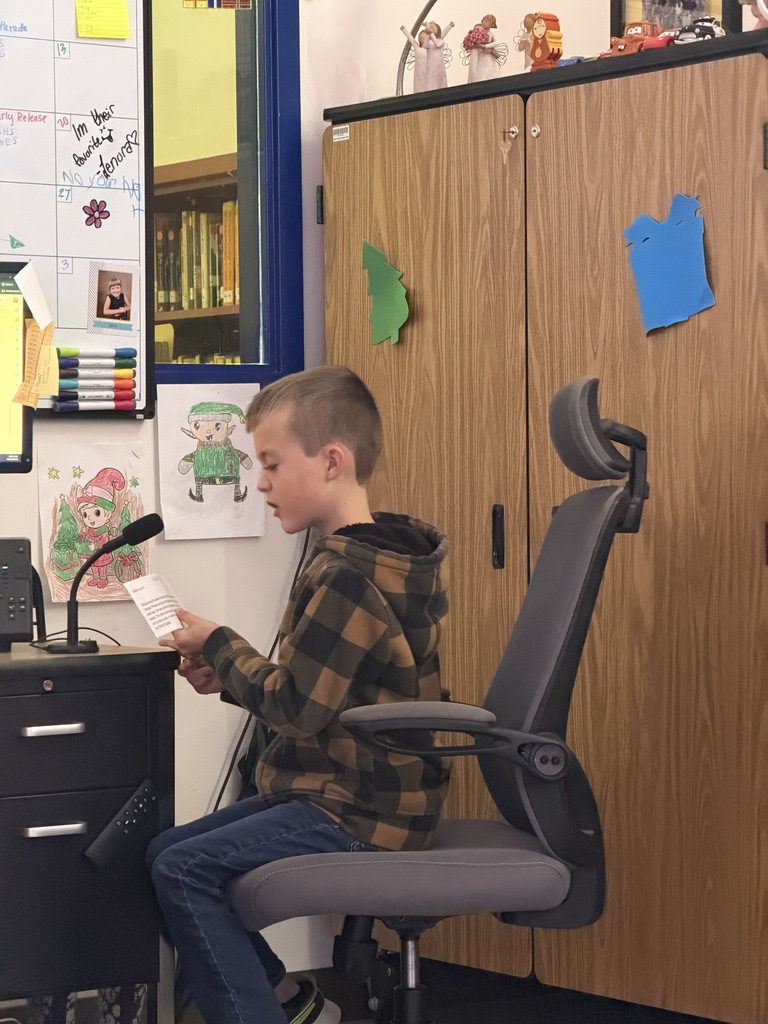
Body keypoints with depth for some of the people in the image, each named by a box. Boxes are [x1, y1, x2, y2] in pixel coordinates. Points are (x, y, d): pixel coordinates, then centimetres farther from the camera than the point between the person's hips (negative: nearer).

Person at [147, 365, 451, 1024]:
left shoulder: (346, 577, -22)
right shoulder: (380, 556, 11)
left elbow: (297, 709, -22)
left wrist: (219, 645, -9)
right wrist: (231, 676, 3)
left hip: (361, 819, -11)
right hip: (356, 791, 11)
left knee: (184, 871, -18)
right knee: (168, 852, 11)